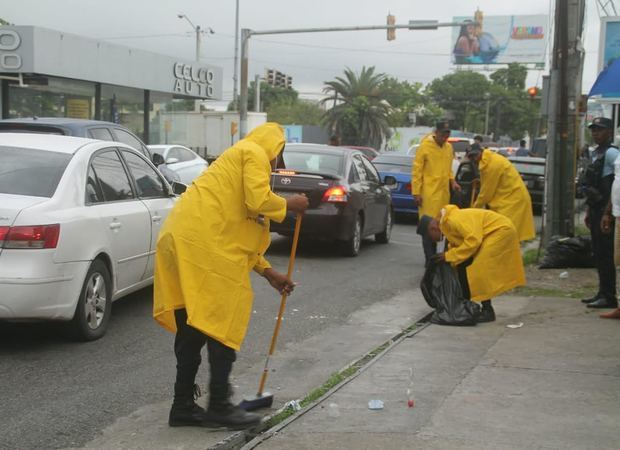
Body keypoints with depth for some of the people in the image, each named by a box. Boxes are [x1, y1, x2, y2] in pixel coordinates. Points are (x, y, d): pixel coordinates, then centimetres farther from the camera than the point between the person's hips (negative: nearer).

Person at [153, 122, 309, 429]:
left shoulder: (236, 159, 32)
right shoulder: (255, 153, 3)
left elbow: (240, 233, 32)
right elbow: (258, 201, -14)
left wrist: (269, 273, 31)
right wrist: (289, 205, 6)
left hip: (183, 241, 10)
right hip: (204, 245, -10)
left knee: (193, 328, 13)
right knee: (225, 321, -3)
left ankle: (183, 406, 19)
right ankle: (219, 406, 0)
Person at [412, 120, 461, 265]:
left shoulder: (449, 147, 12)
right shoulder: (425, 147, -7)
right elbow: (416, 171, -7)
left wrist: (452, 181, 4)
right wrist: (416, 192, -11)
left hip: (443, 193, 6)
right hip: (429, 194, -6)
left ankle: (433, 257, 20)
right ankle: (430, 260, -3)